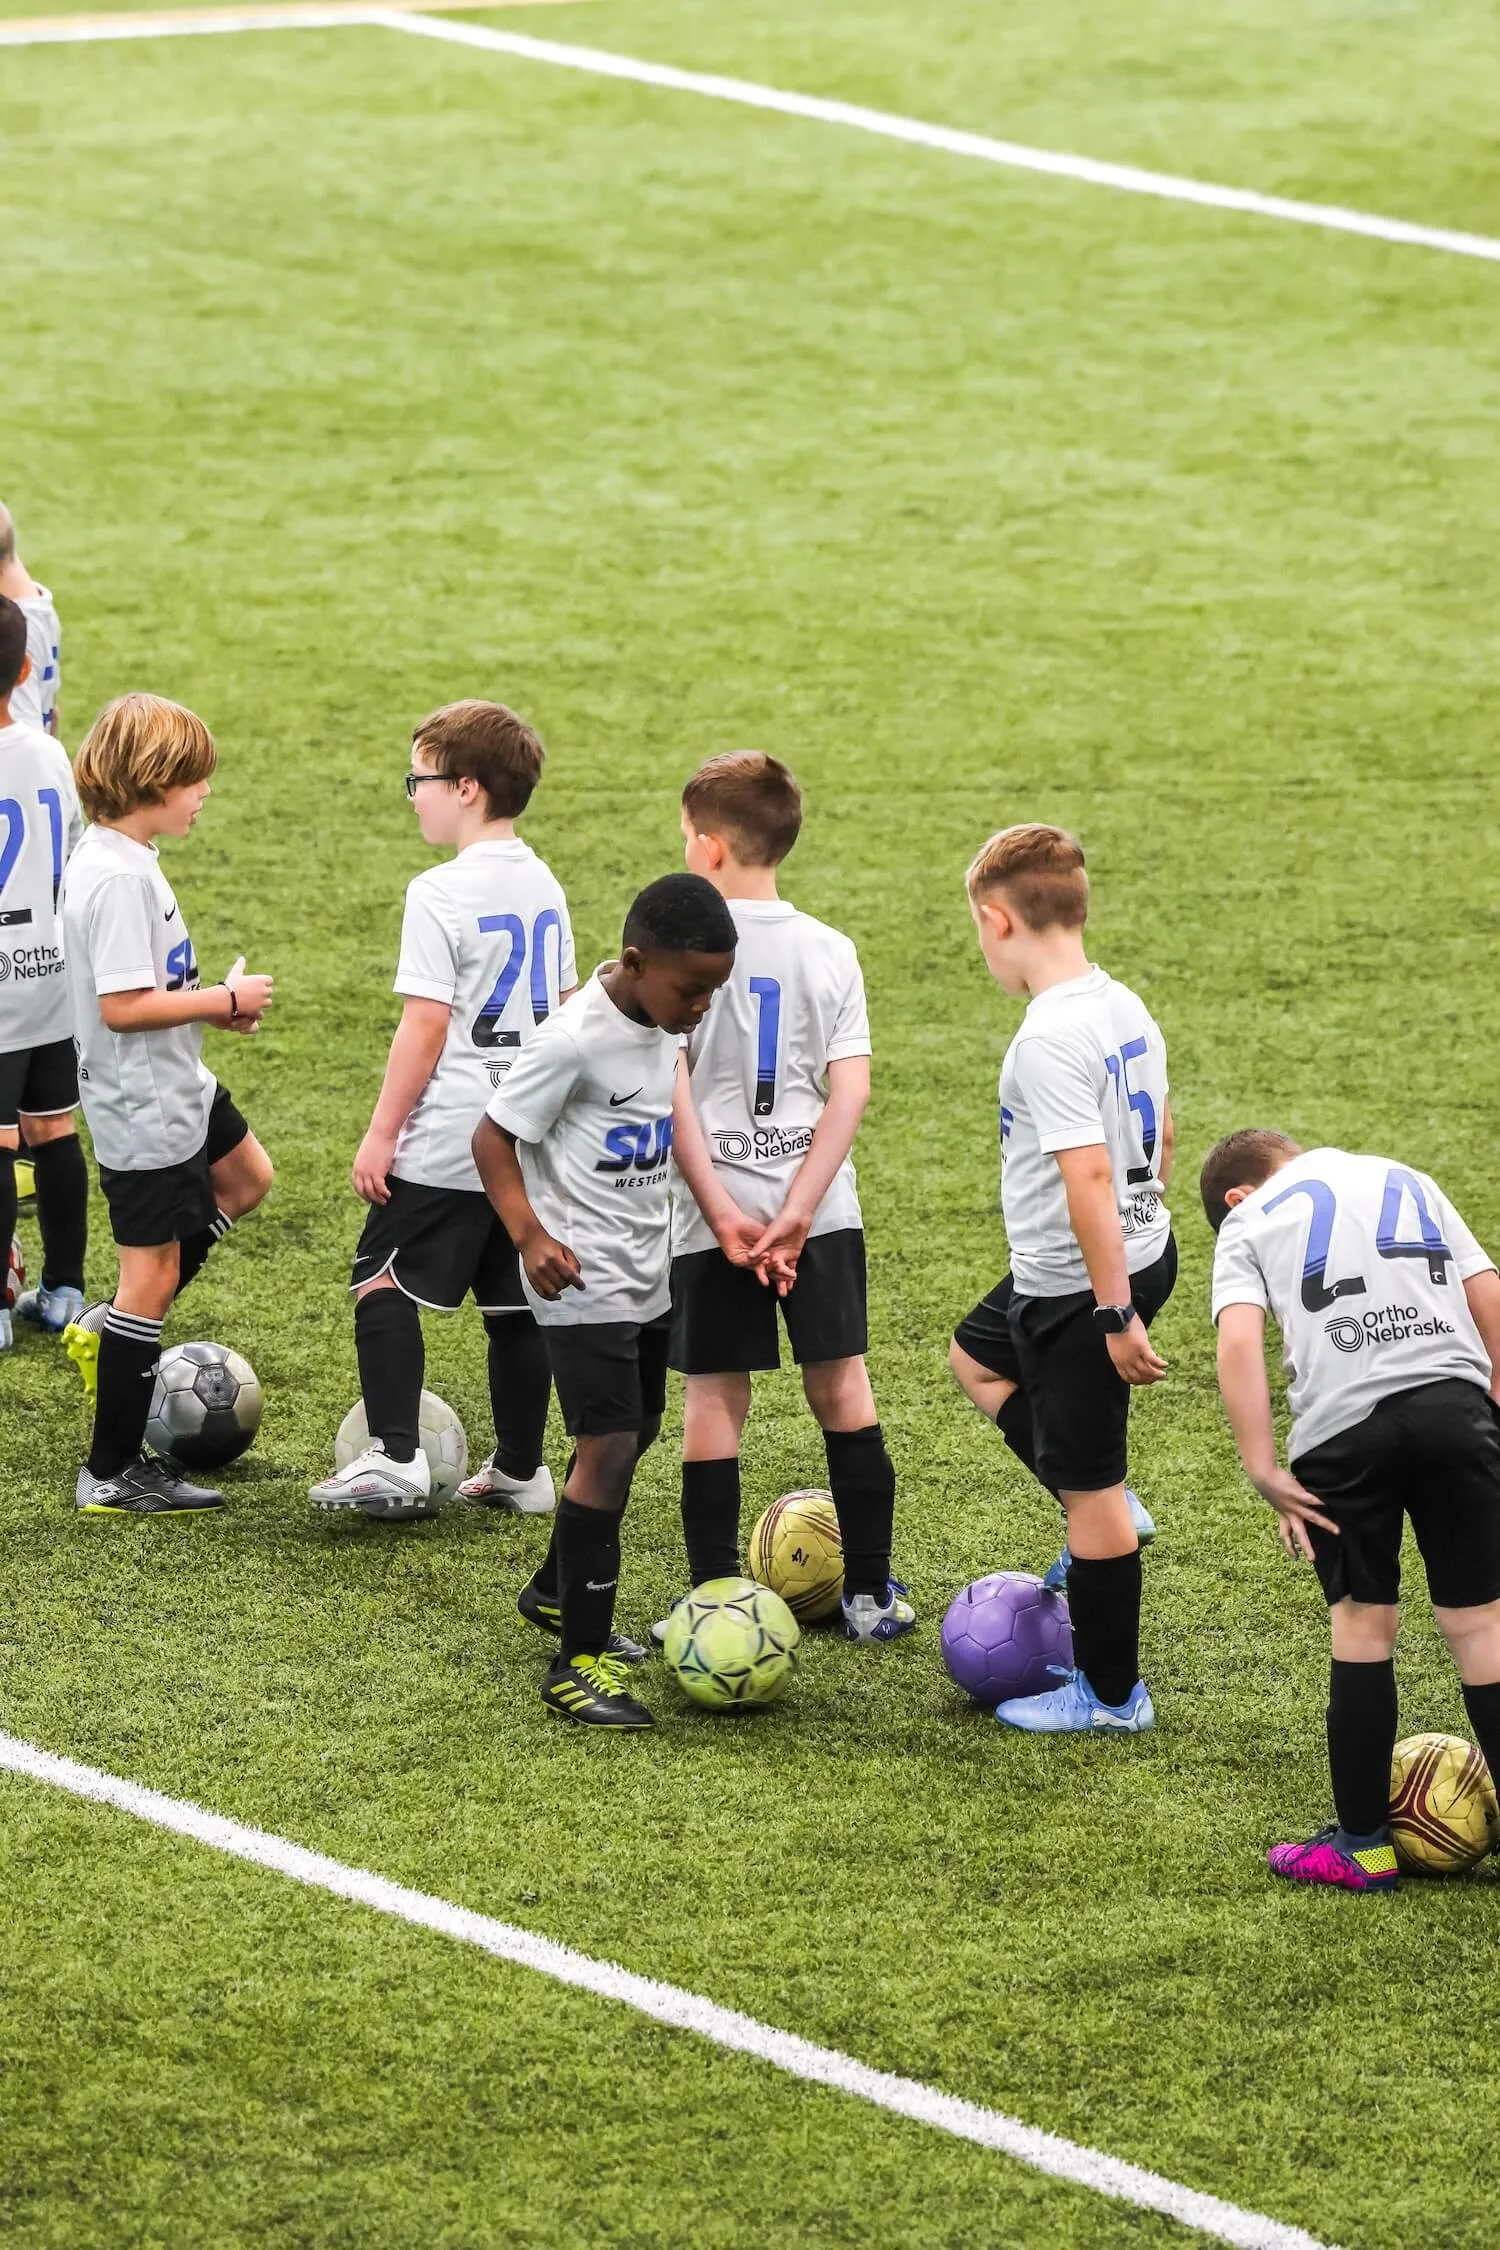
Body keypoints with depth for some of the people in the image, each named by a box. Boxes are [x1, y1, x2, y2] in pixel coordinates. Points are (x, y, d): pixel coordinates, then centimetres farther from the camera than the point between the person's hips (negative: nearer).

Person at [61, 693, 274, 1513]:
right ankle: (112, 1476, 7)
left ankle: (114, 1335, 29)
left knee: (245, 1180, 30)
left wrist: (207, 1002, 6)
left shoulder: (114, 856, 5)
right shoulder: (118, 877, -26)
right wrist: (224, 1000, -19)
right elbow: (122, 1006, -30)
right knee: (152, 1275, -2)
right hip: (143, 1111, -10)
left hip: (173, 1087, 10)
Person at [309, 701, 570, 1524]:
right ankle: (520, 1470, 18)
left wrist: (382, 1132, -11)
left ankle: (395, 1459, -10)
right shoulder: (543, 887, 9)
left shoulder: (441, 894, -15)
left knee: (383, 1286, -1)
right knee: (516, 1302, 12)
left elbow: (425, 1026, -17)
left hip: (446, 1145, -8)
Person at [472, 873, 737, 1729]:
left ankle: (558, 1592, 41)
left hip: (647, 1272, 9)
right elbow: (495, 1137, -18)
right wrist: (530, 1235, -29)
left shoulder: (662, 1027, 4)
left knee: (634, 1434, 19)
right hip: (586, 1281, -9)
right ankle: (579, 1662, -13)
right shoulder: (577, 1039, -22)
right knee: (608, 1447, -15)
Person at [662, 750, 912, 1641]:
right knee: (843, 1385, 11)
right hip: (820, 1211, 2)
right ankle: (871, 1592, 14)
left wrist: (721, 1212, -12)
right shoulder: (830, 951, 1)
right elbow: (852, 1091, -6)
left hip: (713, 1209, -2)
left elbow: (670, 1091, -13)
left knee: (715, 1400, 4)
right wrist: (798, 1211, -9)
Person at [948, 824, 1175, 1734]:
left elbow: (1089, 1180, -30)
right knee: (978, 1356, 32)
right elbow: (1161, 1136, 14)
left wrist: (1116, 1313, -27)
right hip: (1143, 1250, 10)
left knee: (1091, 1492, 4)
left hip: (1078, 1286, -10)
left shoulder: (1050, 1039, -26)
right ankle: (1108, 1519, 28)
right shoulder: (1127, 1008, 2)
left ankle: (1112, 1695, 16)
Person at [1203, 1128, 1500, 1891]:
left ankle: (1362, 1842, 15)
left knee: (1362, 1622, 9)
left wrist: (1265, 1473, -5)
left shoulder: (1248, 1224, 14)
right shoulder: (1407, 1181, 25)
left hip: (1343, 1420, -2)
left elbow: (1239, 1344, -3)